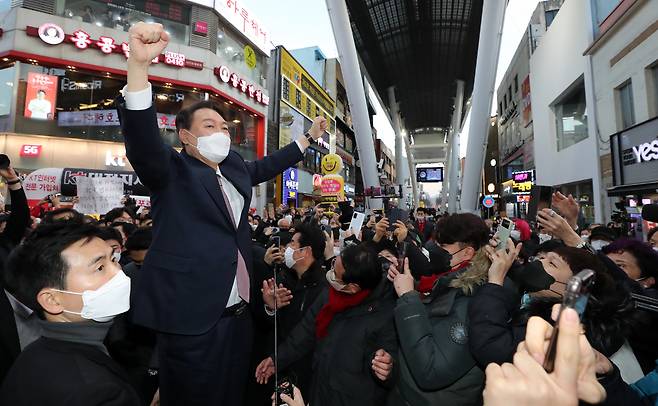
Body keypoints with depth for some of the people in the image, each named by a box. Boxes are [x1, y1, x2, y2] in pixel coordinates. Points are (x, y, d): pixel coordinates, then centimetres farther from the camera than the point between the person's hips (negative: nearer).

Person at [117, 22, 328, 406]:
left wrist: (309, 137, 33)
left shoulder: (234, 166, 12)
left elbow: (266, 165, 28)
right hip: (191, 318, -6)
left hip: (239, 313, 6)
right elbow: (143, 139, -25)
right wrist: (139, 65, -38)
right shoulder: (171, 170, -6)